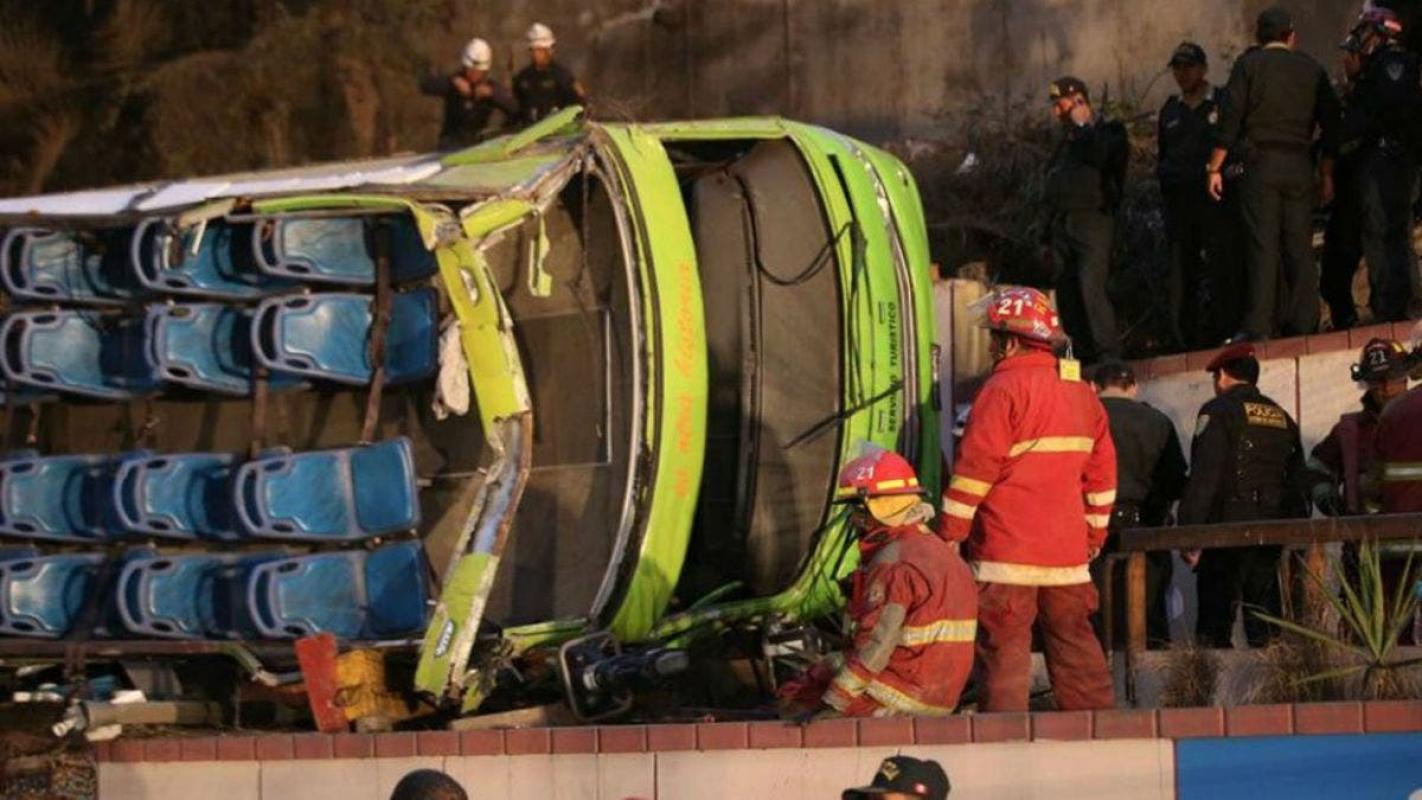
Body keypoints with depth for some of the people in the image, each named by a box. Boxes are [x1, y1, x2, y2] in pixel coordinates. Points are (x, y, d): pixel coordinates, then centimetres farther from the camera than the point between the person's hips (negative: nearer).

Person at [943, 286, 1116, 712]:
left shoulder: (1004, 389, -11)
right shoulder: (1082, 392, 12)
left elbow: (975, 469, -12)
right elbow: (1102, 472, 17)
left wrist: (950, 534, -5)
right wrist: (1094, 536, 25)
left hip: (1007, 553, -7)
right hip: (1068, 550, 7)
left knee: (1003, 652, -5)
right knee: (1076, 649, 11)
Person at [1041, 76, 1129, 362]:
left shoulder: (1108, 132, 1)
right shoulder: (1067, 142, 24)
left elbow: (1101, 157, -23)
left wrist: (1083, 125, -9)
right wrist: (1047, 238, 23)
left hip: (1092, 223, -8)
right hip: (1062, 226, 8)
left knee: (1091, 290, -19)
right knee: (1067, 296, 3)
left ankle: (1109, 357, -21)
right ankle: (1081, 357, 6)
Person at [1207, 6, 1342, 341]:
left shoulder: (1248, 65, 2)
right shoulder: (1311, 69, 11)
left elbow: (1230, 121, -4)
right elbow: (1331, 125, 11)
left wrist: (1214, 168, -1)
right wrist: (1326, 174, 16)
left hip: (1260, 162, -3)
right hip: (1300, 166, 3)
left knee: (1262, 247, -6)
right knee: (1299, 247, 5)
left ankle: (1259, 326, -11)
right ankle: (1303, 323, 1)